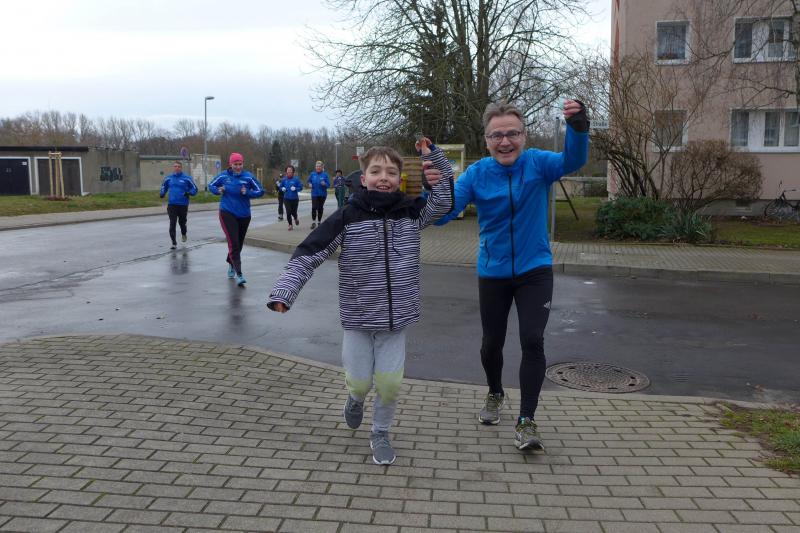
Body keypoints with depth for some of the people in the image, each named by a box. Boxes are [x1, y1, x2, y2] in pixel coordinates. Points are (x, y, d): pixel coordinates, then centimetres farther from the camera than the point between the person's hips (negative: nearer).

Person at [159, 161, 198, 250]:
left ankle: (183, 234, 47)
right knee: (172, 223, -7)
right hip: (171, 204, 2)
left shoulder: (187, 178, -4)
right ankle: (174, 243, -3)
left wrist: (189, 193, -19)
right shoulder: (168, 178, 6)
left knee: (182, 222, 14)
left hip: (183, 205, -2)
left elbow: (194, 189, 0)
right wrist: (162, 193, 4)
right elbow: (164, 187, 23)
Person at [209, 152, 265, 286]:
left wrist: (247, 192, -19)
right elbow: (211, 186, 12)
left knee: (238, 244, 17)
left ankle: (231, 264, 45)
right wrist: (218, 190, -8)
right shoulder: (224, 176, -2)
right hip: (227, 213, -2)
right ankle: (239, 274, -17)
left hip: (244, 215, 2)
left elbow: (260, 191, -4)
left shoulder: (248, 177, -5)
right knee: (233, 244, -15)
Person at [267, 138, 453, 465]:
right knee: (360, 381, 5)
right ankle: (355, 398, 43)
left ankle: (381, 433, 29)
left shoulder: (411, 211, 0)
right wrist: (284, 290, -21)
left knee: (390, 383, 2)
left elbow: (447, 200, 0)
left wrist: (434, 157, -5)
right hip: (357, 317, -1)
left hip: (395, 316, 1)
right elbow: (309, 254, -11)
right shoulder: (347, 217, -9)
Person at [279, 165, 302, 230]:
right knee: (288, 212, -8)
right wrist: (282, 189, -8)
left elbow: (300, 187, -5)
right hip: (286, 198, 1)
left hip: (294, 198, -1)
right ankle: (290, 225, 8)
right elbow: (280, 187, 14)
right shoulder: (284, 179, 2)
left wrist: (295, 188, -22)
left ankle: (296, 219, 43)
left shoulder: (296, 179, -7)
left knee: (294, 212, 6)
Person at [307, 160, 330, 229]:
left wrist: (324, 184, -25)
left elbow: (328, 184, -5)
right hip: (314, 194, 0)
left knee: (320, 208, 9)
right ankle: (313, 222, -4)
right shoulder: (312, 174, 0)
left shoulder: (325, 174, -5)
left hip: (322, 194, 0)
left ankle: (320, 221, 23)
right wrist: (309, 184, -9)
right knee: (314, 208, -11)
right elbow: (308, 181, 12)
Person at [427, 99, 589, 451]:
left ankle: (526, 421, 3)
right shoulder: (476, 174, -11)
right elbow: (442, 216, -19)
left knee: (532, 341, -11)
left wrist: (578, 126, -54)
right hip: (492, 273, 2)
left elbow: (573, 161, -33)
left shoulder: (537, 163, -13)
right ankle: (495, 395, 43)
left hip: (534, 270, -1)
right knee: (492, 343, 14)